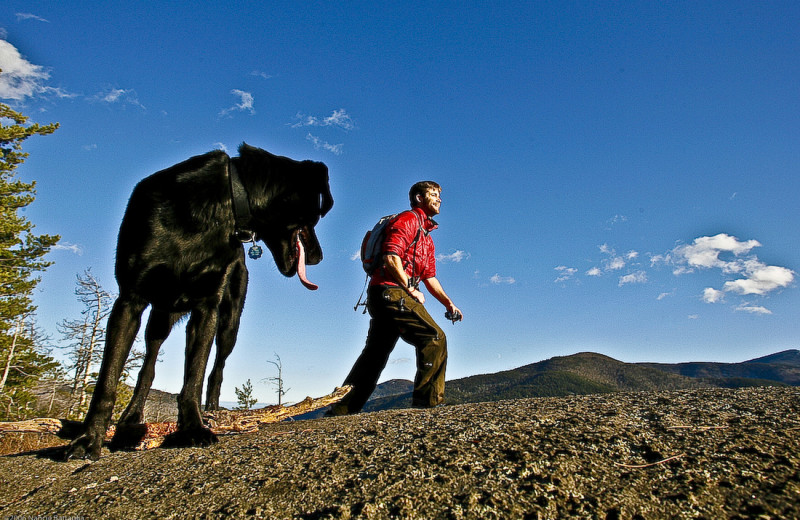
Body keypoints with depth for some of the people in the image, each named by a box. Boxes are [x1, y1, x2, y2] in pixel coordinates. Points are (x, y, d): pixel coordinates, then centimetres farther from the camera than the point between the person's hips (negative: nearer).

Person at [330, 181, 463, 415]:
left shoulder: (426, 237, 28)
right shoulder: (408, 219, -2)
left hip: (384, 298, 10)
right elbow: (391, 257, -16)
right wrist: (411, 290, -14)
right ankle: (428, 400, -11)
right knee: (435, 338, -12)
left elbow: (429, 277, 25)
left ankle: (341, 409, 16)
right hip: (391, 292, -10)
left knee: (375, 354, 11)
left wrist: (449, 303, 15)